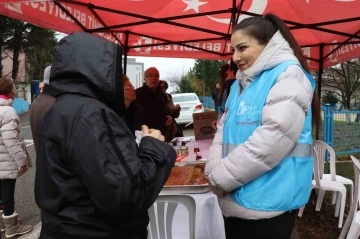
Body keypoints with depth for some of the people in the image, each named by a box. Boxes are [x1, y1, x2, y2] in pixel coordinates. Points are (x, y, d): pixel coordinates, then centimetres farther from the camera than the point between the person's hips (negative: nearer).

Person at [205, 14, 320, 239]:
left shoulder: (288, 74, -11)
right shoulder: (241, 83, 14)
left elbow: (273, 139, -23)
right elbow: (224, 128, 11)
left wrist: (221, 177, -15)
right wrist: (214, 170, -8)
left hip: (267, 204, -7)